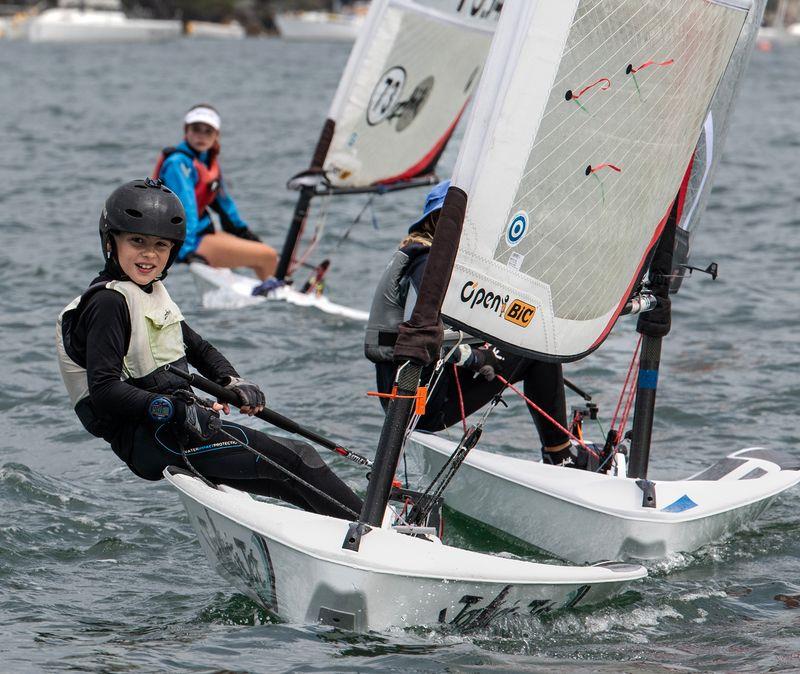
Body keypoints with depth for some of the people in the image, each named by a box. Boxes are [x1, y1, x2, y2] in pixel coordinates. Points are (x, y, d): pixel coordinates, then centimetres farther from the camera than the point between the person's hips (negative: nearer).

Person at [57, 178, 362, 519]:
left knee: (293, 484, 5)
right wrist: (178, 411, -29)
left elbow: (197, 348, 27)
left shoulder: (152, 294, 16)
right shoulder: (108, 303, -15)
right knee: (295, 459, -13)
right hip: (150, 442, -10)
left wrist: (233, 382, 6)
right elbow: (104, 392, -24)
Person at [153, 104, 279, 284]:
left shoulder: (208, 159, 10)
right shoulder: (178, 163, -18)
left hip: (202, 232, 10)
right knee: (268, 257, -12)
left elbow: (221, 199, 23)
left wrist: (243, 232, 32)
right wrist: (187, 250, -38)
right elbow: (183, 208, -29)